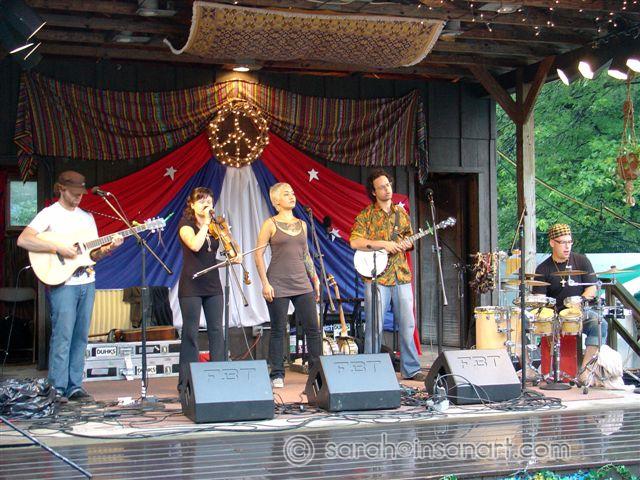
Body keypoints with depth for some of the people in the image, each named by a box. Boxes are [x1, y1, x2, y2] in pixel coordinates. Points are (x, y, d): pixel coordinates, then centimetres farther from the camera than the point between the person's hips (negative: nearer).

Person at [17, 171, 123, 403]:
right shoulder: (49, 214, -3)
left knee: (80, 336, 7)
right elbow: (23, 240, -17)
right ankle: (57, 389, 0)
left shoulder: (87, 217, 16)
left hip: (87, 281, 6)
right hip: (62, 283, -6)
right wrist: (58, 248, -21)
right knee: (62, 336, -7)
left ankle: (75, 386, 13)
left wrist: (109, 247, -5)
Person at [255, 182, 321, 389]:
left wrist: (315, 279, 14)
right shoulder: (270, 224, -2)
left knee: (313, 328, 0)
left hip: (301, 283, 5)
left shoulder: (302, 224, 13)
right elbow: (259, 254, -4)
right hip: (278, 284, -4)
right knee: (278, 330, 2)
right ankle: (277, 375, 10)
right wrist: (265, 283, -12)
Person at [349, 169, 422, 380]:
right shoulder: (366, 215, -1)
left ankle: (411, 368, 13)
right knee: (374, 327, -3)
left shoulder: (401, 213, 14)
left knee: (407, 325, 5)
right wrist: (383, 244, -18)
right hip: (376, 277, -4)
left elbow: (410, 239, 22)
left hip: (401, 276, 4)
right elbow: (354, 241, -12)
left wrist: (407, 244, -2)